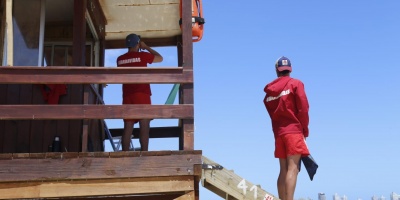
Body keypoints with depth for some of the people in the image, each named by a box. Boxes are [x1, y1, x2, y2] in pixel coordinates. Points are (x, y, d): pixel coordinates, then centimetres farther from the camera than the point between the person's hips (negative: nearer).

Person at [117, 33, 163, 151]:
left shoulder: (120, 59, 12)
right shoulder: (142, 55, -1)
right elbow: (160, 58, 13)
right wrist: (146, 47, 20)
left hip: (127, 96, 5)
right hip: (142, 94, -4)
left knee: (127, 128, 2)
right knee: (144, 127, -6)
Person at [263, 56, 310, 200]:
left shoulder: (269, 90, 14)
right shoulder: (295, 84, 1)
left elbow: (270, 114, 12)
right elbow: (303, 108, -7)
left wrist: (277, 132, 14)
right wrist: (305, 130, 0)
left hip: (278, 133, 5)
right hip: (294, 131, -5)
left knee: (283, 170, 8)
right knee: (292, 169, -12)